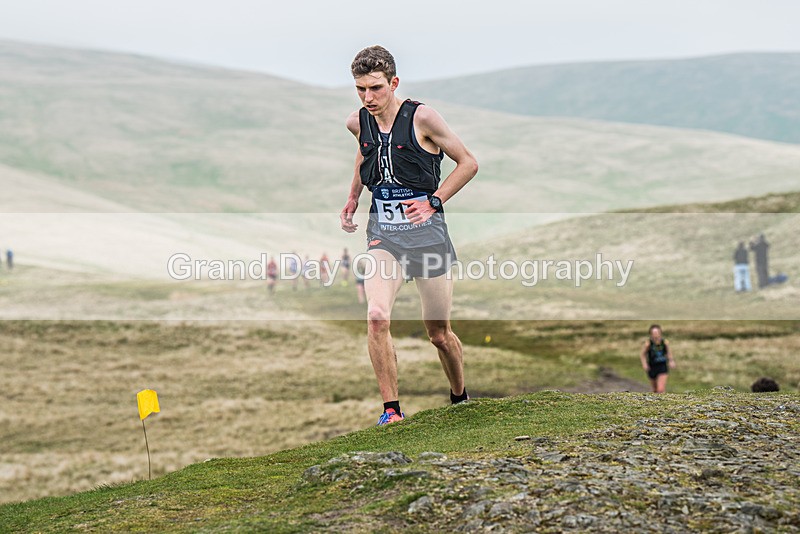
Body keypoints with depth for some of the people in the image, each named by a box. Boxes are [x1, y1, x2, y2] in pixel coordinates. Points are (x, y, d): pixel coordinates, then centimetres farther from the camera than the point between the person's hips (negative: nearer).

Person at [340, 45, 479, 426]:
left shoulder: (421, 118, -11)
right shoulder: (358, 123, 3)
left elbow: (468, 163, -2)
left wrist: (433, 202, -10)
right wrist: (352, 199, 19)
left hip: (425, 230, -3)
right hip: (382, 233, 3)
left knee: (439, 333, 7)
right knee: (376, 317, -22)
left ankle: (460, 399, 34)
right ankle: (391, 410, -13)